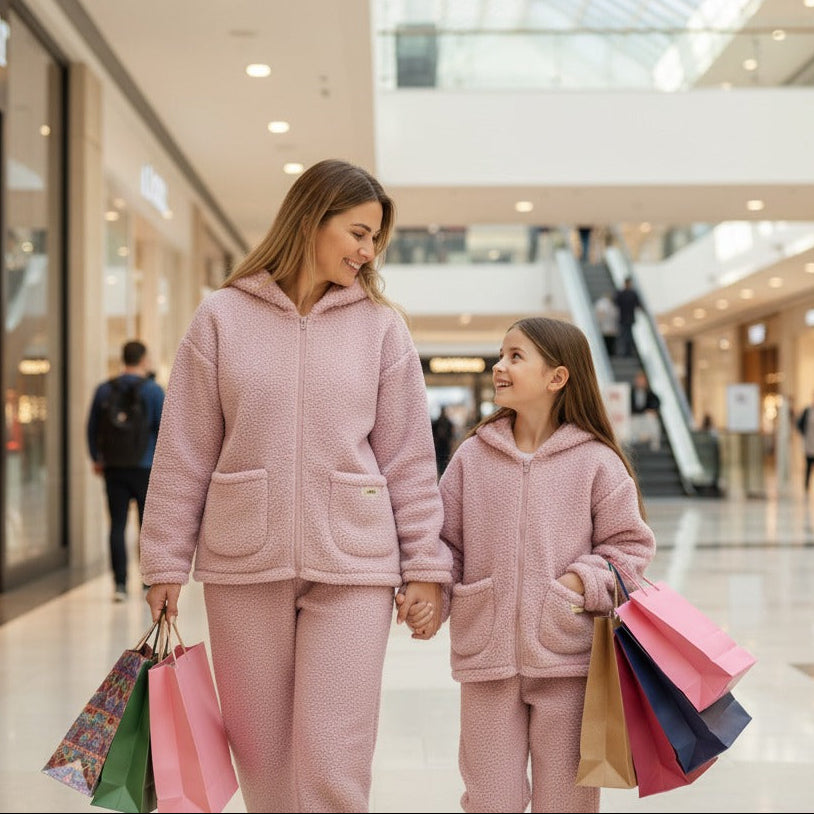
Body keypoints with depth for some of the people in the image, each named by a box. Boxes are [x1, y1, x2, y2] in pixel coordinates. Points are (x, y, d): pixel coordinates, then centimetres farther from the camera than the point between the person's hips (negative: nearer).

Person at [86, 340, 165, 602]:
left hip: (113, 469, 3)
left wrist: (96, 459, 21)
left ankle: (120, 583, -3)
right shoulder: (153, 390, -6)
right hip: (146, 468, -2)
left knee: (117, 525, 3)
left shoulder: (104, 390, 5)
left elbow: (92, 427, 10)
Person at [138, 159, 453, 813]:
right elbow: (184, 453, 4)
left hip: (351, 564, -1)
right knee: (261, 758, 11)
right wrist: (166, 562, 3)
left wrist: (426, 564, 1)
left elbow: (410, 456, 4)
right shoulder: (221, 317, 3)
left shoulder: (382, 324, 4)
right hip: (242, 564, 1)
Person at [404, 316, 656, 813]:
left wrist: (583, 582, -12)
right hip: (487, 657, 2)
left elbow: (630, 544, 3)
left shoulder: (596, 461, -2)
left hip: (567, 657, -1)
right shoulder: (472, 456, 4)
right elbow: (447, 543, 8)